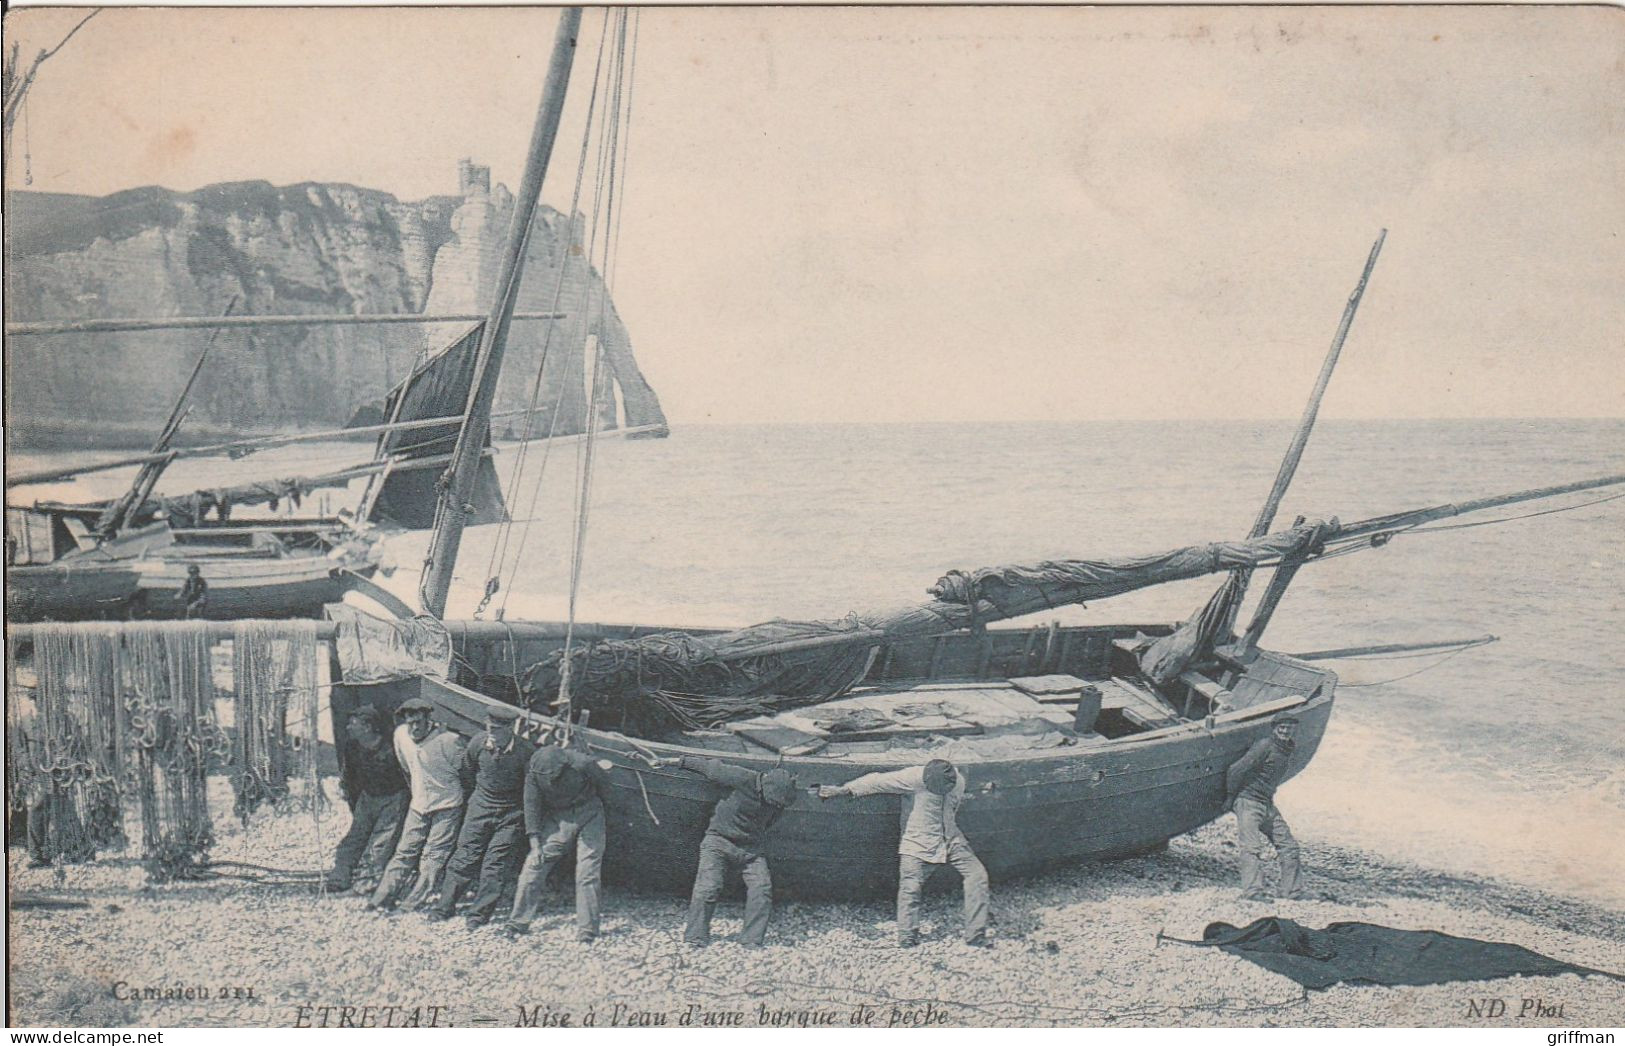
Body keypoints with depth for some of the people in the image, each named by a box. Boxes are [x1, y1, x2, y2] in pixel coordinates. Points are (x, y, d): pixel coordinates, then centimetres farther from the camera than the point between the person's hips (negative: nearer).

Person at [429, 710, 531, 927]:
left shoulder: (525, 751, -20)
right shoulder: (478, 744, -11)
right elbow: (467, 772, 9)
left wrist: (529, 816, -4)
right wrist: (470, 796, 17)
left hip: (511, 813, -2)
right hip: (481, 807, 2)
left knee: (496, 864, -3)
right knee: (465, 857, 3)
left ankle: (480, 913, 6)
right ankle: (445, 906, 12)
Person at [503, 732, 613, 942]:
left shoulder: (582, 763, -27)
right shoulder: (533, 770, -19)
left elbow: (601, 788, -7)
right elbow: (532, 806, -10)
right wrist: (535, 842, -12)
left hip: (588, 813, -2)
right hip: (557, 818, 2)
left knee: (588, 872, -7)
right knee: (534, 865, -6)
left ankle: (587, 932, 0)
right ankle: (518, 922, 4)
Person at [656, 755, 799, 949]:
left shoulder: (779, 801, -3)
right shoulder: (743, 779, -19)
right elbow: (711, 768, -9)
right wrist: (679, 761, -3)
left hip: (750, 849, 4)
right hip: (719, 840, -4)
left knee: (762, 887, -12)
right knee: (708, 887, -17)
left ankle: (752, 941, -6)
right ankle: (696, 938, -10)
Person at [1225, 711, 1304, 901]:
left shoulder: (1288, 750, 11)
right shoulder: (1264, 746, -15)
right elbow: (1235, 770, -15)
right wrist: (1230, 797, -8)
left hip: (1267, 804, 9)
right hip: (1248, 801, -8)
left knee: (1288, 845, 6)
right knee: (1252, 847, -16)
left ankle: (1289, 891, 12)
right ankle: (1252, 890, -22)